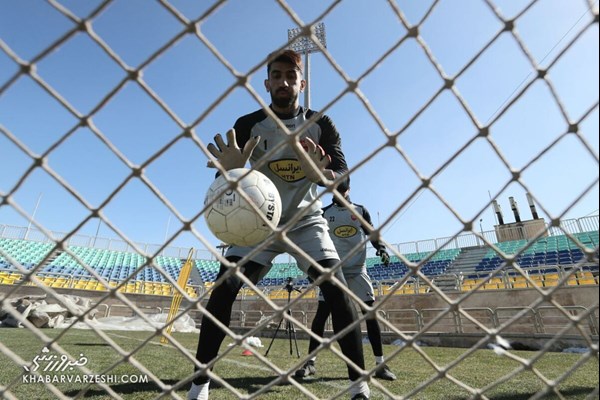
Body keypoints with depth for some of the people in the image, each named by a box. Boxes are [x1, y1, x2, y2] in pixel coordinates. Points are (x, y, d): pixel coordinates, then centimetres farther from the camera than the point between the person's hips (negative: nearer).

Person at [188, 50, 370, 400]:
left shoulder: (321, 125, -3)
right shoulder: (249, 124, -4)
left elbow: (342, 173, -15)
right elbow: (227, 174, -13)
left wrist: (319, 174, -39)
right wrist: (230, 171, -38)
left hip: (307, 221, 0)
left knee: (336, 288, -18)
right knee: (225, 287, -16)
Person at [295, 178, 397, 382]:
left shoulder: (361, 210, 8)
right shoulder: (324, 213, 6)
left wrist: (381, 249, -13)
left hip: (358, 271, 1)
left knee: (371, 315, 0)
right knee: (321, 314, -4)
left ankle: (381, 364, 13)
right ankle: (310, 362, 7)